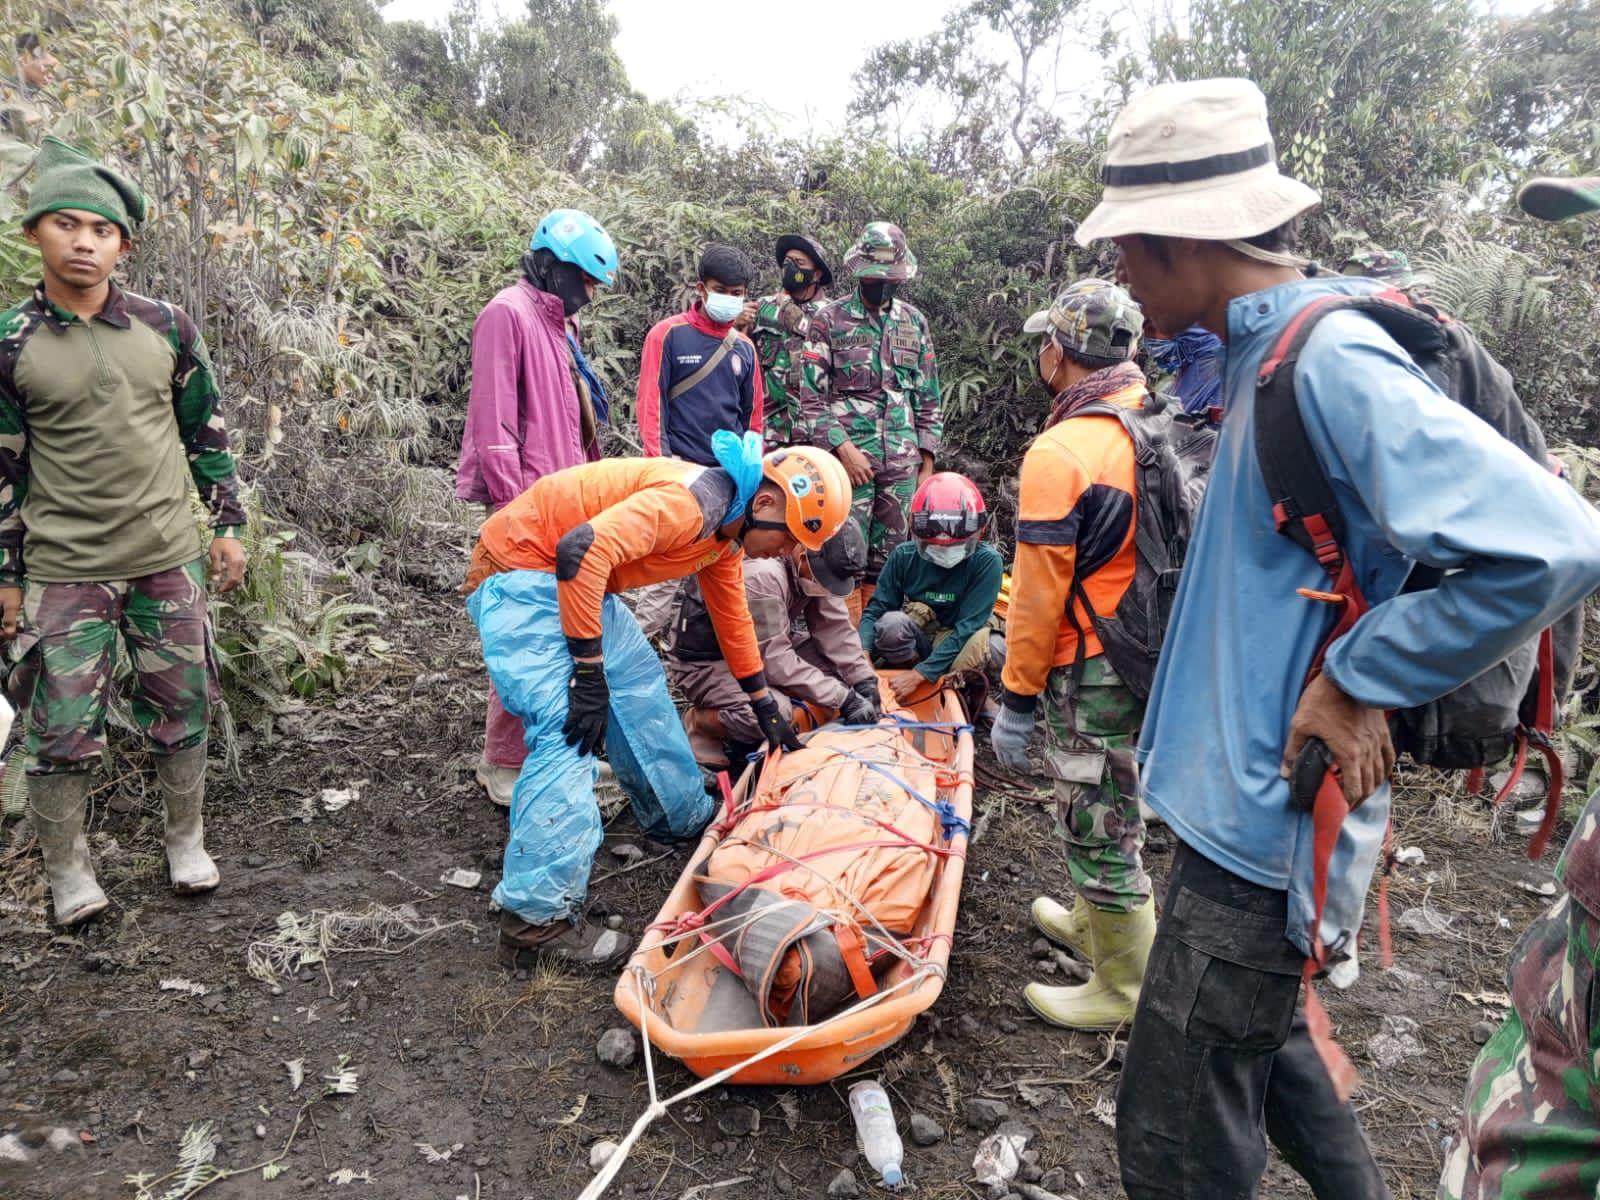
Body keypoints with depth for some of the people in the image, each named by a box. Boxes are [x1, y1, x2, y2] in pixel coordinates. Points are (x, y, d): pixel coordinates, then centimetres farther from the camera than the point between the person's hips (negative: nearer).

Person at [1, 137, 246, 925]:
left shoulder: (165, 326, 0)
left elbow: (207, 431, 9)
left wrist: (227, 524, 6)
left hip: (169, 561, 2)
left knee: (182, 711, 10)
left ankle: (186, 843, 29)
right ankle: (66, 870, 23)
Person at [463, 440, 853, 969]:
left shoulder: (726, 532, 7)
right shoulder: (690, 502, -25)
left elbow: (733, 618, 20)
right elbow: (580, 552, -34)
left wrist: (766, 707, 26)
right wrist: (588, 672, -28)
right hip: (520, 573, -10)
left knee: (638, 684, 15)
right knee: (566, 728, -18)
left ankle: (682, 816, 33)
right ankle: (537, 917, -16)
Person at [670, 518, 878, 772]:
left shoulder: (810, 569, -8)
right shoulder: (762, 576, -33)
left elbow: (835, 628, -4)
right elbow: (774, 658, -32)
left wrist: (865, 681, -16)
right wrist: (843, 699, -30)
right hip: (704, 661, -9)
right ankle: (697, 722, -5)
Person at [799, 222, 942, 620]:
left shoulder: (915, 323, 13)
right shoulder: (829, 320, 0)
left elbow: (928, 397, 16)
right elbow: (811, 396, -4)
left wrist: (927, 460, 10)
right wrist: (843, 448, -13)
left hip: (902, 461, 4)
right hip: (850, 457, -4)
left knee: (887, 557, 9)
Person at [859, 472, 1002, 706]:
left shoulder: (987, 562, -20)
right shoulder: (904, 555, -11)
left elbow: (968, 626, -24)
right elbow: (876, 609, -11)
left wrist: (918, 674, -30)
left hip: (958, 643, -1)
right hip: (917, 638, 1)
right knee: (891, 623, -32)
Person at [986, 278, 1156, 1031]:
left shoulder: (1059, 454, -20)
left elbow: (1039, 598, -19)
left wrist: (1016, 701, -10)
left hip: (1089, 670, -8)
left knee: (1098, 825, 7)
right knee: (1110, 806, 25)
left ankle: (1125, 989, 24)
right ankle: (1096, 924, 46)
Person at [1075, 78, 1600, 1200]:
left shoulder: (1330, 359, -22)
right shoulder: (1269, 350, 8)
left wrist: (1356, 679, -21)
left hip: (1266, 819, -10)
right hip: (1246, 796, 10)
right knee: (1261, 1028, 29)